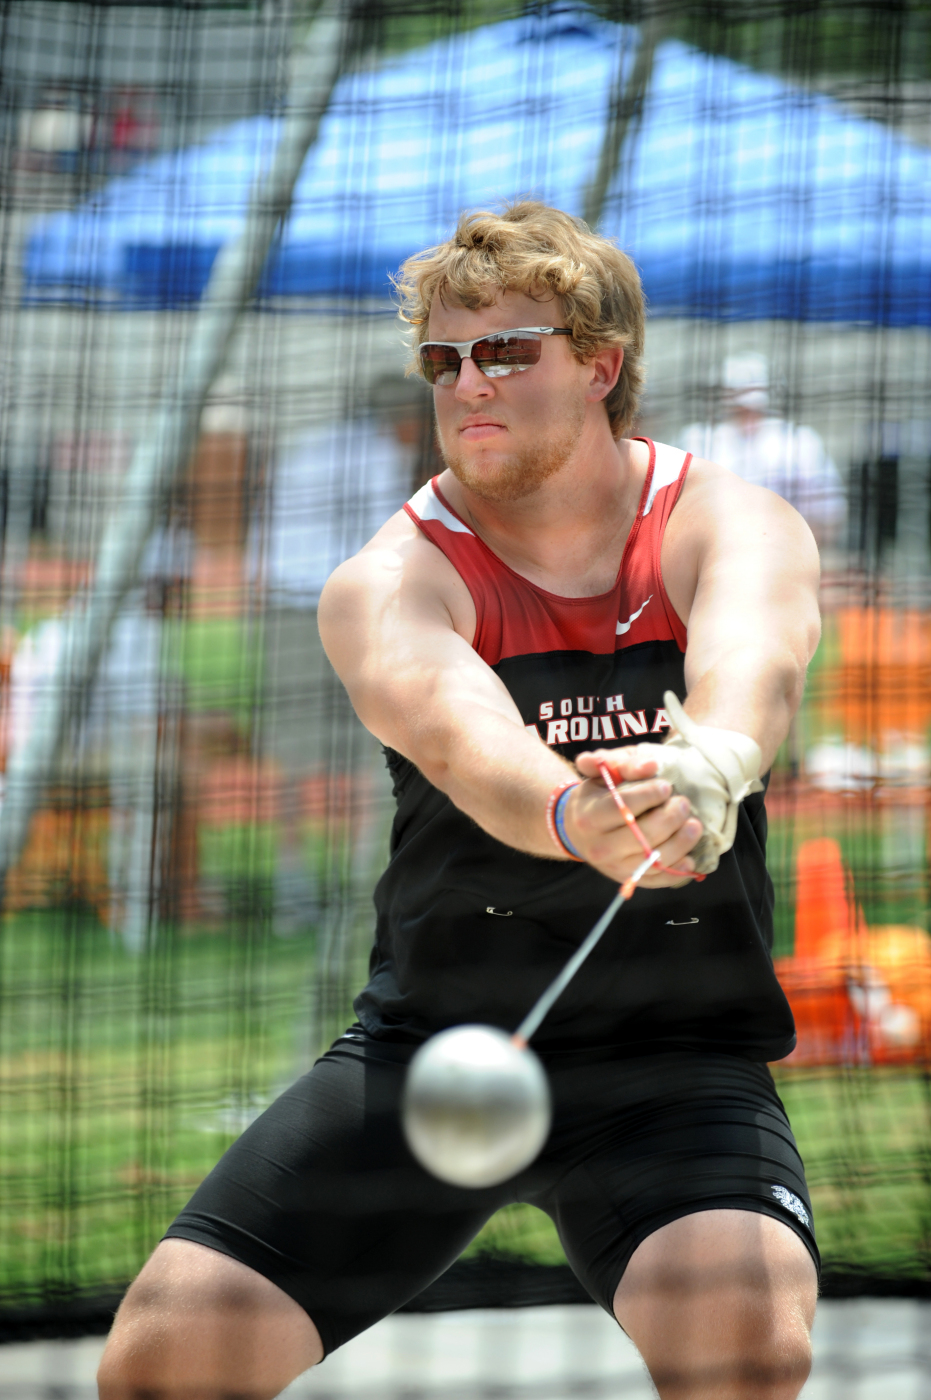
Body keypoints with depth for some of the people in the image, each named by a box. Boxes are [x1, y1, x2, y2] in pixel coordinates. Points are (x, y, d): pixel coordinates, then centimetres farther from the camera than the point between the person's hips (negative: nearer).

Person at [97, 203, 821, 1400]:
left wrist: (710, 760, -57)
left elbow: (751, 645, -32)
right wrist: (572, 816, -56)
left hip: (676, 1046, -1)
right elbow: (450, 722, -33)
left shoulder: (731, 526, -6)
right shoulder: (389, 582, -9)